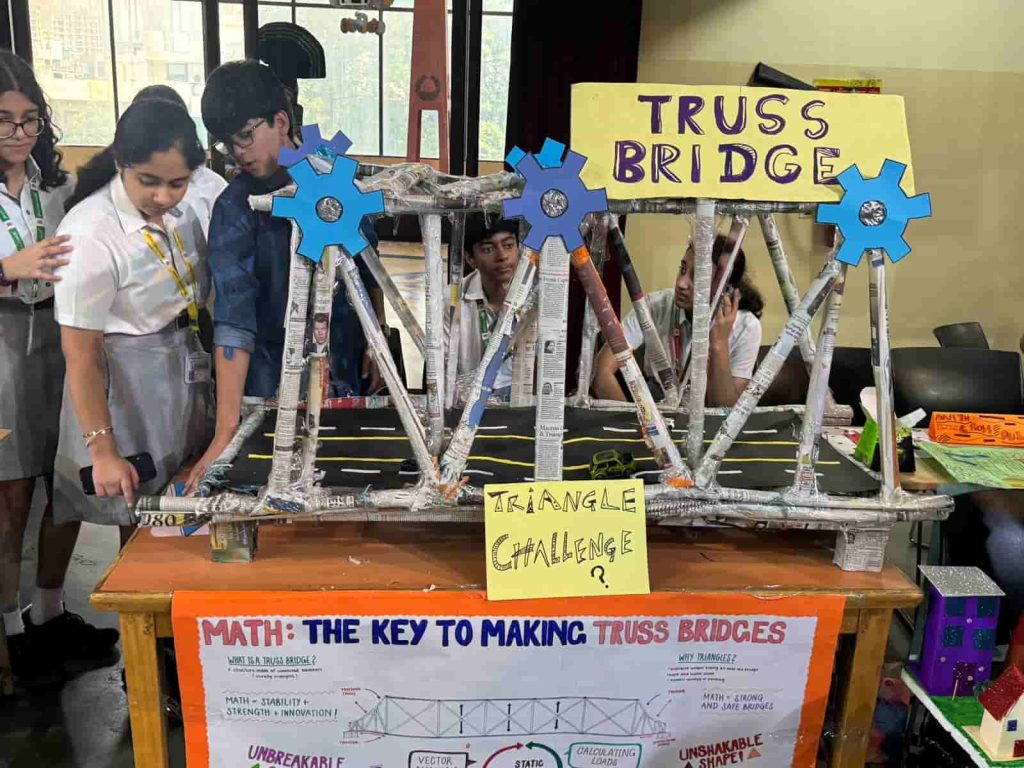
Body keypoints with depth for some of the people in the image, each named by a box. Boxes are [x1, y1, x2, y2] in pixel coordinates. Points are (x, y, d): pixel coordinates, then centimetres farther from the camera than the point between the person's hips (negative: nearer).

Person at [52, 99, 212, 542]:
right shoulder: (90, 235, -21)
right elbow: (79, 353, -19)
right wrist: (102, 451, -19)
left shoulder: (180, 213, -1)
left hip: (186, 369, 6)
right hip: (129, 387, -6)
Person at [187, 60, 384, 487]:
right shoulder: (235, 208, -14)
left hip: (348, 373, 3)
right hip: (277, 390, -3)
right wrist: (227, 430, -32)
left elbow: (368, 262, 11)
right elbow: (234, 318, -25)